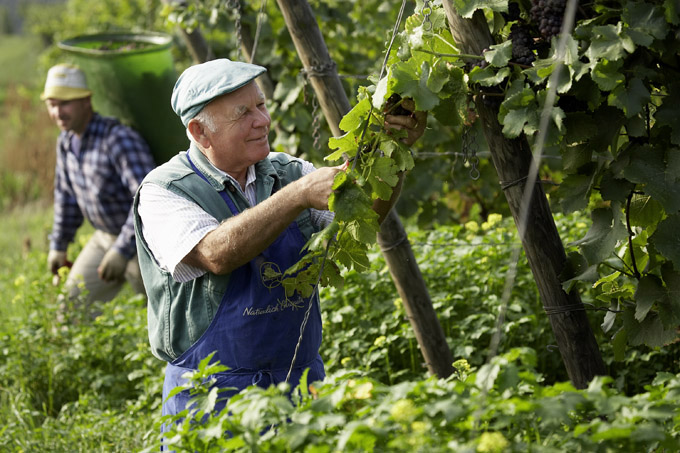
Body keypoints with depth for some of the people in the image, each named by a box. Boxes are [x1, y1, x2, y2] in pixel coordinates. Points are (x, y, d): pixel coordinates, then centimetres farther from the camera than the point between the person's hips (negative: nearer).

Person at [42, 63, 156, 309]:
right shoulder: (66, 140, -1)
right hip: (105, 237, 8)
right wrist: (58, 245, 17)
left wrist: (122, 250, -35)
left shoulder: (119, 139, -28)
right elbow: (66, 192, 15)